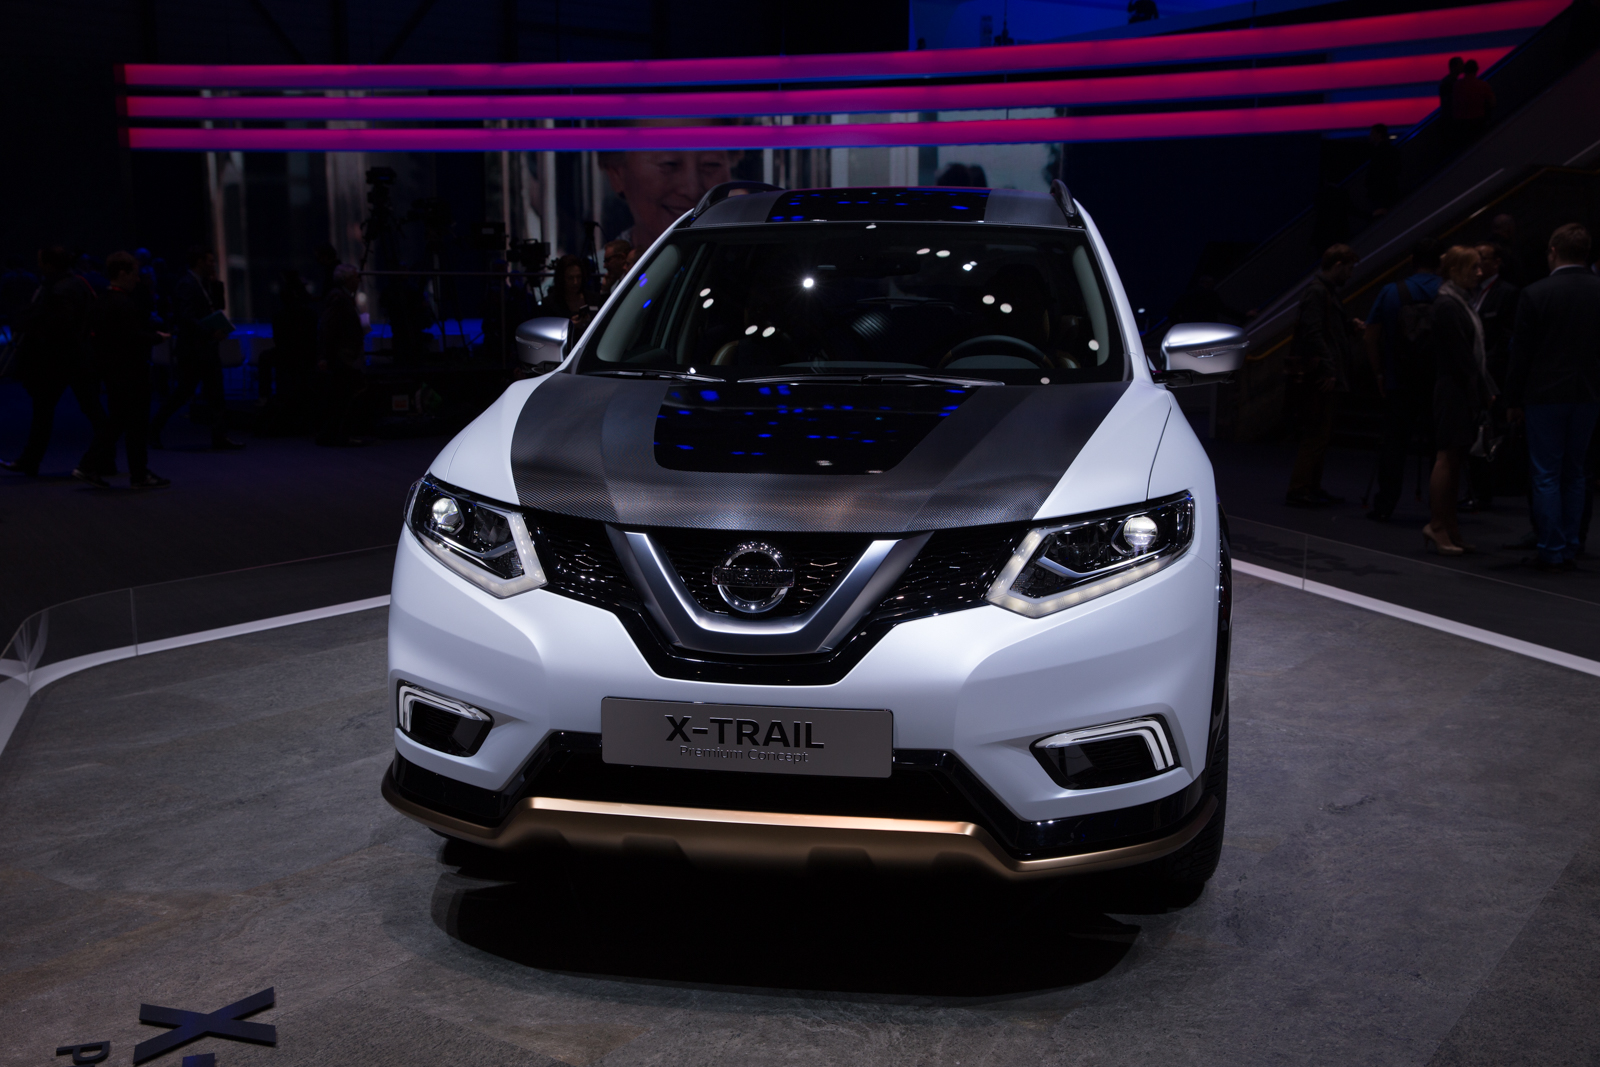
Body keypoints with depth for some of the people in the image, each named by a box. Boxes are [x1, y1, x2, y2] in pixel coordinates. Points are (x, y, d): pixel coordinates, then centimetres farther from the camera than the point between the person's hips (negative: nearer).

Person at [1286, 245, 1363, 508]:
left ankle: (1311, 487, 20)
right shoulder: (1316, 291, -13)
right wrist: (1328, 369, -23)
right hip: (1319, 375, -10)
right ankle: (1298, 491, -5)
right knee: (1317, 433, -8)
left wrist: (1351, 323, 10)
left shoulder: (1328, 289, 18)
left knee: (1320, 433, 14)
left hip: (1327, 376, 10)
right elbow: (1313, 333, -21)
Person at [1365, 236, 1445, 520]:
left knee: (1393, 443, 8)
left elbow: (1371, 337, 1)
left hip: (1399, 382, 0)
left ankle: (1384, 506, 9)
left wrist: (1380, 372, 10)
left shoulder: (1391, 292, -1)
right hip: (1440, 384, 0)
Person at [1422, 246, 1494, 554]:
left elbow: (1473, 354, 17)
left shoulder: (1460, 303, 16)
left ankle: (1450, 528, 14)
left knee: (1453, 459, 10)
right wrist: (1483, 391, -14)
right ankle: (1438, 526, -2)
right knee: (1448, 458, -6)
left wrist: (1486, 389, 11)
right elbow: (1460, 357, -17)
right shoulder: (1447, 306, -13)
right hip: (1454, 392, -10)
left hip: (1466, 392, 10)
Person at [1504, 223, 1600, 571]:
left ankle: (1553, 552, 3)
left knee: (1546, 475, 2)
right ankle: (1570, 547, 18)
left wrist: (1514, 399, 0)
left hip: (1545, 395, -4)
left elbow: (1521, 352, -8)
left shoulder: (1535, 294, -11)